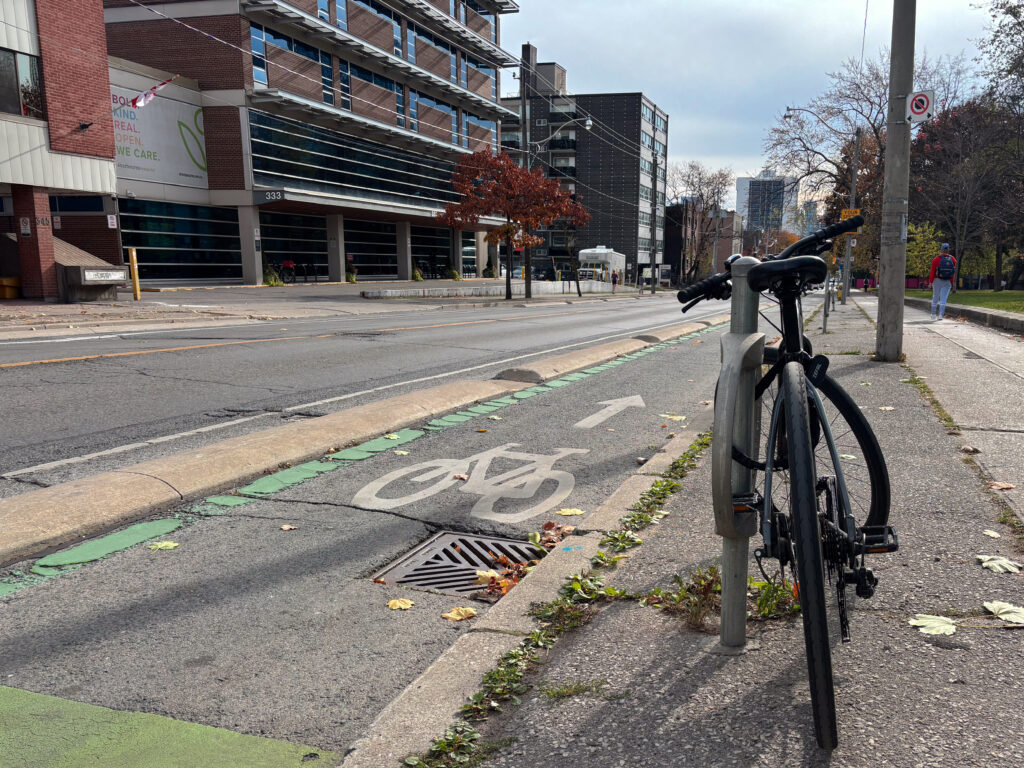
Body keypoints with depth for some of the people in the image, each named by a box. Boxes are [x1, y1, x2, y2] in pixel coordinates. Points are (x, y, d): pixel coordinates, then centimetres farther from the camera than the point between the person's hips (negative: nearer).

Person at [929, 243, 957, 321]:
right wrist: (951, 283, 7)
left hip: (937, 280, -1)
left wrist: (930, 282, -5)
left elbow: (932, 272, -11)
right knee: (943, 298, 1)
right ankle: (941, 315, -6)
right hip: (948, 282, 1)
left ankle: (933, 315, 15)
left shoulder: (936, 259, -11)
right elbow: (953, 272, 0)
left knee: (935, 297, 11)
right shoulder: (953, 259, -2)